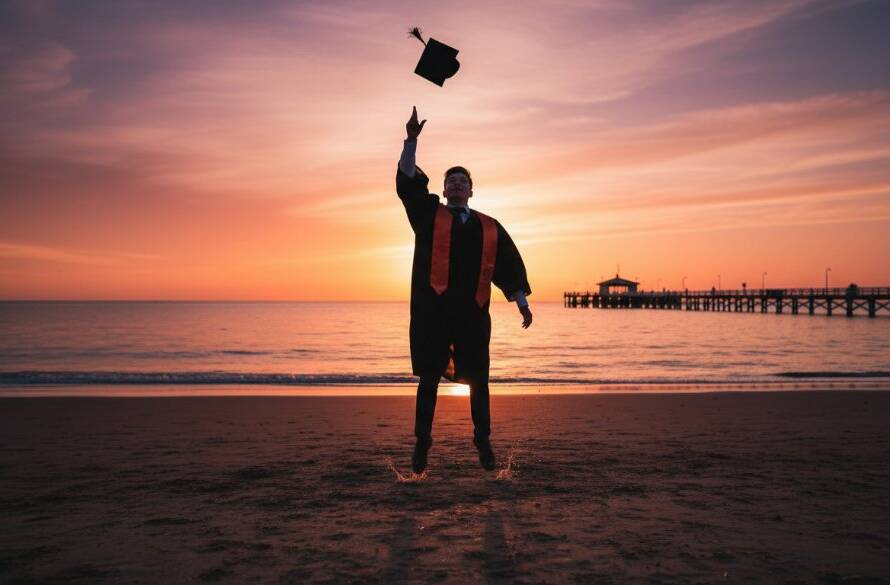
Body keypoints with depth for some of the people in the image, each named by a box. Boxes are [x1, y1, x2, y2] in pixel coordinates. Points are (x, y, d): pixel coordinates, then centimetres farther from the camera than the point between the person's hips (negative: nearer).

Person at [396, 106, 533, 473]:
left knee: (478, 380, 8)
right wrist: (412, 141, -9)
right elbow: (407, 181, -1)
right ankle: (422, 443, 11)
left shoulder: (489, 228, 12)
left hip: (473, 314, 1)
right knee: (428, 379, 3)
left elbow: (509, 266, 11)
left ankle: (483, 442, 22)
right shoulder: (429, 214, 9)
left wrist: (521, 302, 4)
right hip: (432, 311, -1)